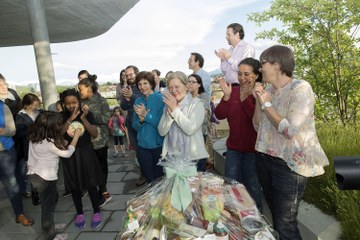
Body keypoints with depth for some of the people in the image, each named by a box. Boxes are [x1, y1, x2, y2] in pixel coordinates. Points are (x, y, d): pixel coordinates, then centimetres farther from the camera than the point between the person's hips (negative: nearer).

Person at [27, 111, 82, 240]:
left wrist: (61, 143, -2)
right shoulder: (49, 143, -27)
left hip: (35, 174, 9)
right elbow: (67, 153, -17)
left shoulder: (35, 137, -2)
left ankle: (49, 226, 42)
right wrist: (76, 136, -11)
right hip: (45, 178, -9)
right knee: (48, 205, 7)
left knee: (51, 201, 24)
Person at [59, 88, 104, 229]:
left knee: (91, 184, 6)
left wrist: (83, 118, -23)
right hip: (70, 154, 1)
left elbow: (95, 134, -12)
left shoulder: (87, 113, -7)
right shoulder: (61, 116, -5)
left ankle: (97, 212, 23)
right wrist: (70, 119, -25)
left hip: (86, 152, -1)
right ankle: (79, 213, 30)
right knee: (75, 186, 13)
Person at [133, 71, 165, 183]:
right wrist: (141, 120, -15)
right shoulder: (138, 101, 4)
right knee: (149, 178, 18)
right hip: (143, 146, 4)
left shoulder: (161, 99, -10)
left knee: (160, 177, 12)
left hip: (159, 145, -4)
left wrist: (146, 115, -22)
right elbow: (135, 126, 5)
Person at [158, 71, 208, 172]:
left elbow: (190, 129, -21)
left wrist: (175, 109, -17)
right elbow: (162, 132, -2)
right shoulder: (168, 104, 7)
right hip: (171, 157, 4)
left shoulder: (197, 103, -8)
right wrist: (170, 114, -16)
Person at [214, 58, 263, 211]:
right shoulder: (233, 91, 3)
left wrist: (245, 98, -28)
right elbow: (219, 115, -5)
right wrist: (226, 96, -18)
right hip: (233, 147, 5)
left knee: (252, 187, 12)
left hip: (253, 148, -4)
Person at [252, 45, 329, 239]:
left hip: (289, 164, -7)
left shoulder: (300, 89, -14)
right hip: (264, 158, 7)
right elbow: (258, 127, 7)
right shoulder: (268, 90, 6)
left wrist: (267, 104, -16)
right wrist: (258, 102, -5)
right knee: (275, 216, 22)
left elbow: (290, 130, -24)